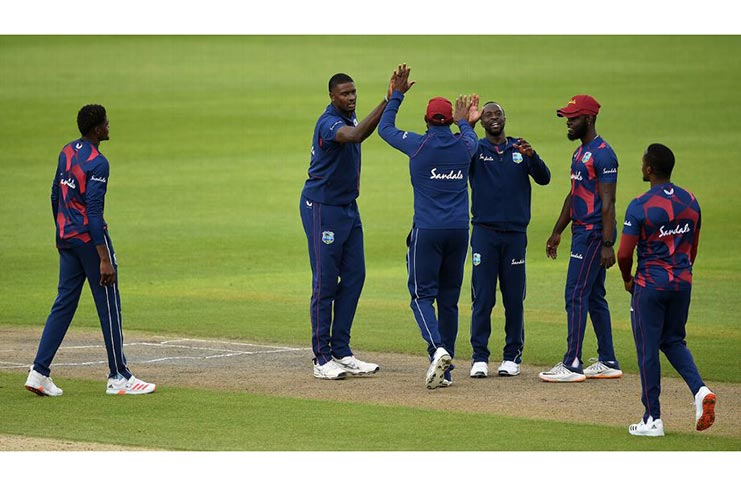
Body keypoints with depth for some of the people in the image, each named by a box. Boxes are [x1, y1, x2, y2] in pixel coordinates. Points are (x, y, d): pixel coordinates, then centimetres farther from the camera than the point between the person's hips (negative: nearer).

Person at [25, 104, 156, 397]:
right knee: (109, 305, 1)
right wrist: (104, 259, -24)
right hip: (90, 238, -8)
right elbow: (94, 211, -23)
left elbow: (56, 194, 17)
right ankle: (118, 377, 6)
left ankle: (39, 372, 5)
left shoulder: (67, 152, 8)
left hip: (67, 238, 8)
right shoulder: (97, 163, -18)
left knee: (64, 304, 11)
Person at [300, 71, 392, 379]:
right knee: (326, 281, -7)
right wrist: (388, 101, -49)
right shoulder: (329, 123, -22)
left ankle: (341, 352, 12)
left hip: (349, 208, 9)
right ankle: (322, 358, -3)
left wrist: (354, 179, 12)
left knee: (354, 276, 7)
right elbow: (356, 135, -43)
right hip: (322, 208, -9)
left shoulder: (348, 118, 8)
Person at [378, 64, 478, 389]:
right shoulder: (464, 146, 4)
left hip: (427, 231, -4)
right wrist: (463, 120, 50)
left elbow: (385, 129, 11)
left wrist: (396, 95, 20)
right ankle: (445, 370, 10)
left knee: (422, 295, 0)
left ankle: (437, 349, -26)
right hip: (459, 231, 4)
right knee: (449, 299, 9)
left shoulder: (418, 144, -6)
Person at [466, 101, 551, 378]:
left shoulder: (519, 149, 10)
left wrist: (531, 156, -20)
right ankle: (479, 357, 0)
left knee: (514, 298, 4)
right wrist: (467, 125, -26)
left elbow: (544, 178, -1)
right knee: (482, 298, -3)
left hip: (515, 233, 2)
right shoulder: (475, 149, 5)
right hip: (484, 232, -2)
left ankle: (512, 355, 11)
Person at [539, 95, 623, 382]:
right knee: (594, 297, 12)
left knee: (576, 295, -10)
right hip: (582, 231, 10)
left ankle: (572, 364, -10)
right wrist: (557, 232, 24)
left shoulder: (602, 154, -16)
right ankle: (607, 362, 16)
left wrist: (607, 245, -24)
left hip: (594, 234, -10)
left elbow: (608, 203, -20)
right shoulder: (580, 152, 16)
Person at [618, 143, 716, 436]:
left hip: (650, 284, -6)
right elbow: (692, 249, 12)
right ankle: (700, 390, -3)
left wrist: (627, 279, 5)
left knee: (648, 350, 3)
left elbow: (624, 253, -14)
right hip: (682, 283, 6)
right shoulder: (690, 202, 4)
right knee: (673, 341, 21)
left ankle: (653, 419, 6)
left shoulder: (640, 206, -14)